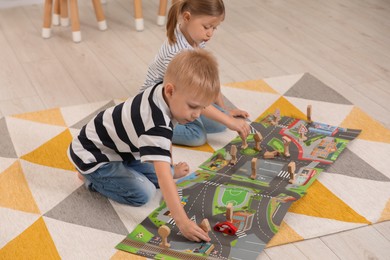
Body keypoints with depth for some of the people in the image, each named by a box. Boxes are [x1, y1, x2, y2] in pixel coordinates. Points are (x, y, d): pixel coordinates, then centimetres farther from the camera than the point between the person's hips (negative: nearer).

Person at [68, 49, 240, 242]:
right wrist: (182, 221, -45)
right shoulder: (156, 124, -39)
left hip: (119, 148, 9)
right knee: (143, 193, -19)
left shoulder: (163, 95, -11)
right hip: (93, 155, -9)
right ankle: (93, 178, 2)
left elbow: (165, 140, 10)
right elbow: (163, 175, -43)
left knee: (161, 176, 6)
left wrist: (172, 170, 16)